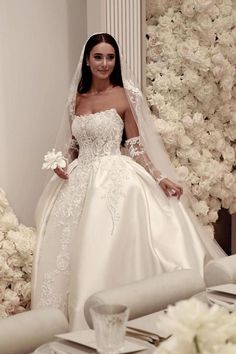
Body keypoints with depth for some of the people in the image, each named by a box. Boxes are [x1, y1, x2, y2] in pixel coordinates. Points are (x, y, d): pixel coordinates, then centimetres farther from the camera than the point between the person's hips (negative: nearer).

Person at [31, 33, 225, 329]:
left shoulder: (125, 96, -3)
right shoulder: (76, 99, 12)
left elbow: (135, 147, -2)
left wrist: (160, 179, -12)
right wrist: (62, 166, -1)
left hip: (116, 180, -5)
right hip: (80, 182, 5)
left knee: (110, 254, -7)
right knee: (75, 255, 6)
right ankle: (77, 324, 18)